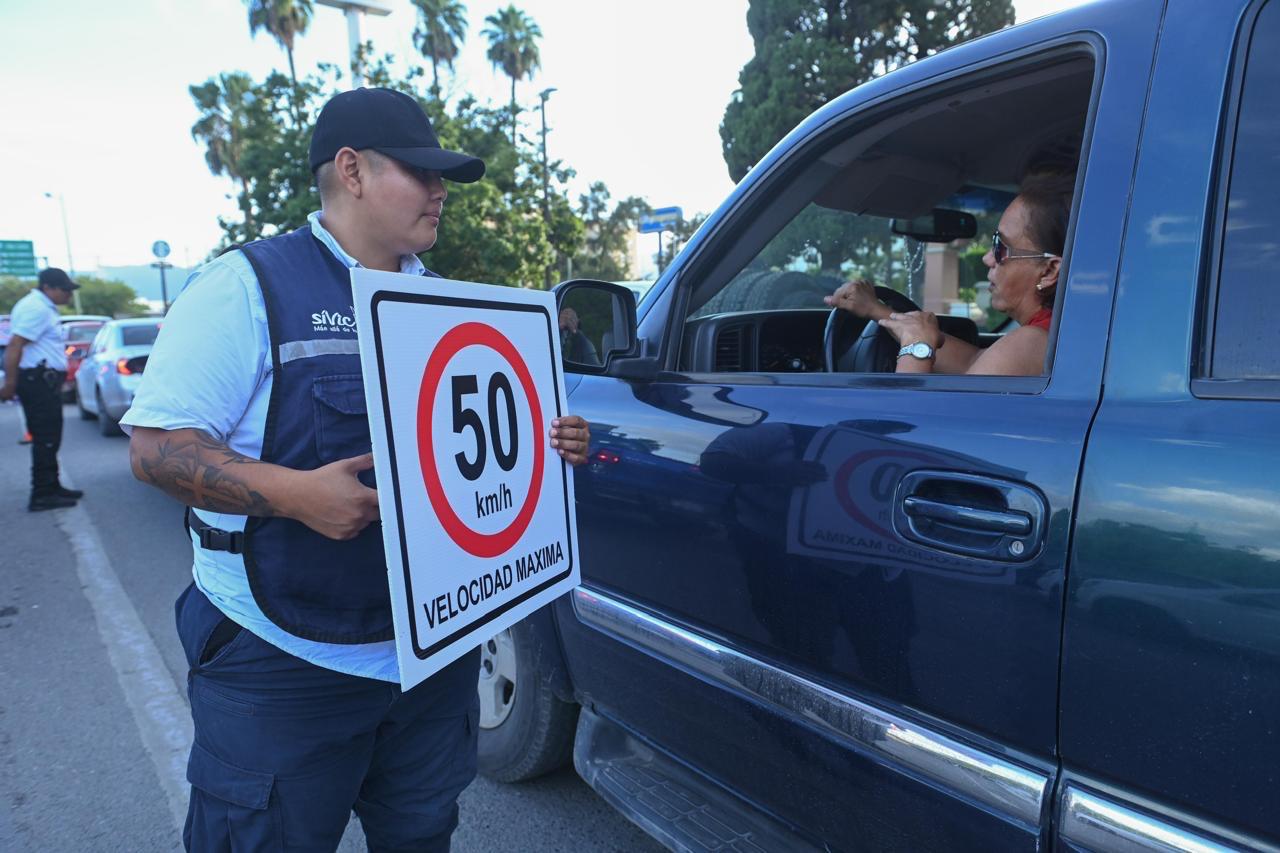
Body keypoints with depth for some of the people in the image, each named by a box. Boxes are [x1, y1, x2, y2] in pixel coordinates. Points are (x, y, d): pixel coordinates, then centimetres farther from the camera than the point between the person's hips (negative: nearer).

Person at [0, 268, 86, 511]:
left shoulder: (43, 307, 17)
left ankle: (51, 487, 24)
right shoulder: (36, 309, -15)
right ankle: (42, 495, -5)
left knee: (48, 438, 15)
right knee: (46, 439, -8)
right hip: (38, 380, -10)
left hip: (44, 380, 10)